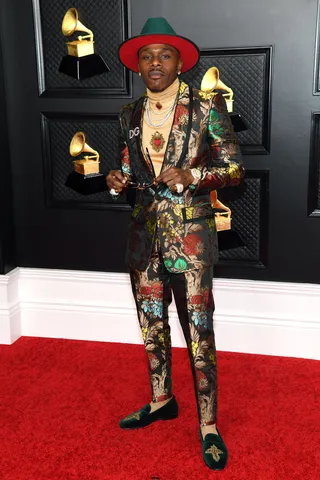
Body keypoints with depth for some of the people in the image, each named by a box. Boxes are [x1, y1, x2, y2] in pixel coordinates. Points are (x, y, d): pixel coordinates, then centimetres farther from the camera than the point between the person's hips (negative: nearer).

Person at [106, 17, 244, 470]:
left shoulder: (206, 107, -5)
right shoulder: (130, 115, 10)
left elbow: (235, 168, -5)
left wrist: (191, 175, -22)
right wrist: (119, 179, -6)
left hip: (190, 232, -5)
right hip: (145, 230, 5)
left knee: (198, 330, -3)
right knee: (151, 323, 15)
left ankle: (208, 424, 12)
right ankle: (162, 400, 34)